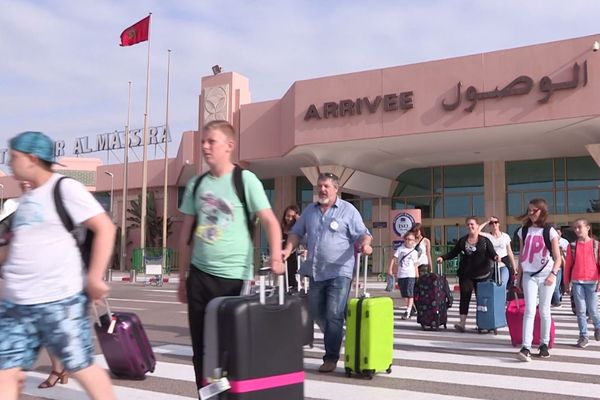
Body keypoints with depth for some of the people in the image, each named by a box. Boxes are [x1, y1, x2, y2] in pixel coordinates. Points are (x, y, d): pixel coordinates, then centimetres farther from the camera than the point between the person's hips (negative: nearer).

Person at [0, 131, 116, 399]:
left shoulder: (65, 188, -9)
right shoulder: (26, 199, 15)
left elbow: (105, 228, -14)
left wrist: (94, 278, -16)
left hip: (59, 300, -8)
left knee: (80, 366, 4)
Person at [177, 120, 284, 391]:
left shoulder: (245, 180, -5)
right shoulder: (195, 184, 9)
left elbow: (269, 221, -12)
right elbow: (186, 233, 13)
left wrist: (276, 256, -29)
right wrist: (182, 277, 13)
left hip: (234, 276, -4)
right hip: (199, 275, 5)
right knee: (201, 345, 11)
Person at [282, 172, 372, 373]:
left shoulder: (348, 210, 0)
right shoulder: (309, 211, 13)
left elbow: (362, 234, -4)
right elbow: (296, 233, 16)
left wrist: (365, 245, -26)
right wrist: (288, 250, 0)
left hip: (339, 271, -5)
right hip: (316, 271, 5)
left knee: (334, 315, -7)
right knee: (317, 312, 12)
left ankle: (331, 357, 1)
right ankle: (334, 340, 35)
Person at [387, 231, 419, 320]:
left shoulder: (414, 252, 5)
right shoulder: (400, 249, 4)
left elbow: (415, 265, 7)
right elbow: (394, 258, 0)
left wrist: (417, 276, 4)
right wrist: (390, 268, -9)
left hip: (410, 275, -2)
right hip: (400, 275, 2)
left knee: (410, 293, -8)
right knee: (404, 294, 9)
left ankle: (408, 311, -7)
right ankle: (410, 307, 25)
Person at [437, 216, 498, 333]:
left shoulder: (485, 241, 1)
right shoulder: (462, 241, 10)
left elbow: (492, 253, -5)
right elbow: (453, 253, 10)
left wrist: (495, 257, -27)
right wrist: (443, 257, -5)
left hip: (481, 275, -2)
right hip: (465, 274, 2)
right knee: (464, 297, -5)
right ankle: (462, 323, -7)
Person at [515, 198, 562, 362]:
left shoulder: (550, 231, -3)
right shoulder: (524, 230, 7)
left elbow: (557, 257, -4)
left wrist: (553, 274, -18)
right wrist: (519, 274, 10)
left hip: (546, 275, -1)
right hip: (529, 275, 2)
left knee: (544, 311, 7)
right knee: (529, 310, -9)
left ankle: (544, 344, 19)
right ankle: (526, 347, -15)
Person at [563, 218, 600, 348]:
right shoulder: (572, 246, 6)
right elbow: (568, 266, 8)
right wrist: (567, 283, 7)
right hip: (576, 282, 1)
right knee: (580, 311, 1)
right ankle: (583, 336, 8)